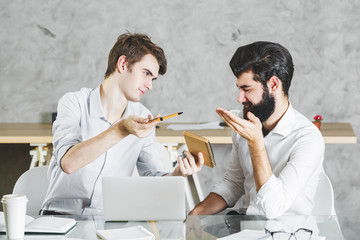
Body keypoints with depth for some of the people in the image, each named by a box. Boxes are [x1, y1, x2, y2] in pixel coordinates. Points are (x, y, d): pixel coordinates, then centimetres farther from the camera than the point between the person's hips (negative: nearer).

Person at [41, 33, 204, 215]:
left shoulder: (143, 118, 6)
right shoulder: (74, 103, -7)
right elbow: (67, 162, -23)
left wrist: (178, 173, -15)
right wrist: (121, 130, -31)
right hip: (62, 215, -3)